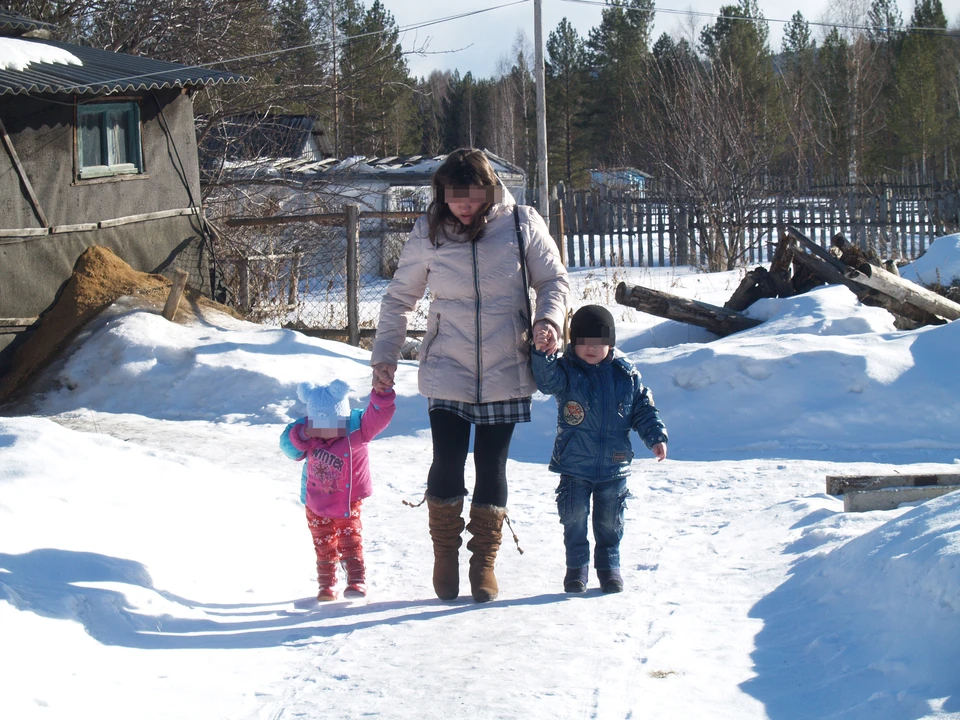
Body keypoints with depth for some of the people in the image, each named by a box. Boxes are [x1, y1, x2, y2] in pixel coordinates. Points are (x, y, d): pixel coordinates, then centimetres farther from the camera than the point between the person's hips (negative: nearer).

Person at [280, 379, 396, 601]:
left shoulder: (356, 428, -21)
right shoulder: (307, 428, -14)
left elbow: (379, 416, -32)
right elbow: (288, 446, -9)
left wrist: (382, 393, -49)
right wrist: (302, 436, -29)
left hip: (348, 499, -3)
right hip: (316, 502, 3)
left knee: (350, 539, -5)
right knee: (324, 545, 10)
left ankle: (357, 581, 2)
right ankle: (327, 584, 20)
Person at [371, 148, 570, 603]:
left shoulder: (521, 225, -5)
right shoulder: (427, 234, -2)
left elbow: (553, 280, 5)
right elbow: (399, 297, 9)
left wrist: (549, 319, -14)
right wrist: (384, 354, 3)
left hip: (506, 374, 0)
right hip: (446, 373, 0)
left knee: (491, 467, 5)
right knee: (448, 463, -6)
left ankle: (484, 561, 19)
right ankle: (444, 554, 16)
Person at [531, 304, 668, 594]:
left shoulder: (626, 374, 1)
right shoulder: (566, 370, -6)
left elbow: (644, 409, 7)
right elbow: (548, 381, -28)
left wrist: (656, 436, -3)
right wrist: (543, 355, -45)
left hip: (614, 464, 2)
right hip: (574, 465, -2)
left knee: (609, 522, 11)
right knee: (574, 519, 3)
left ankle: (609, 565, 26)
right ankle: (576, 566, 17)